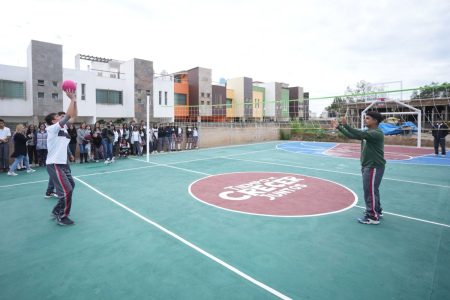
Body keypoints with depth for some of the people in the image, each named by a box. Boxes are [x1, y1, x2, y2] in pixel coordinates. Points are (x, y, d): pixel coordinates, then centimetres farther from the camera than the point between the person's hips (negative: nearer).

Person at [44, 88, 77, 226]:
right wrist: (72, 99, -14)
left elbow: (74, 115, 9)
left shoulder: (63, 127, 11)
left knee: (70, 186, 16)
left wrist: (74, 100, 1)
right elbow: (68, 115, -21)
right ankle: (62, 217, 5)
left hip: (62, 163, 9)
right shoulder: (53, 128, -11)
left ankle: (57, 211, 29)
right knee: (66, 190, -10)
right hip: (54, 164, -9)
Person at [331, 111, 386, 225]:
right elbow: (351, 135, 11)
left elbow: (360, 134, -31)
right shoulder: (367, 132, 11)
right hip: (367, 166, 10)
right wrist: (338, 127, 3)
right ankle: (377, 211, 34)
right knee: (372, 190, 19)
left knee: (370, 192, -4)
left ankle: (373, 217, 5)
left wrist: (345, 125, -32)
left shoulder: (377, 133, -18)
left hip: (374, 167, -10)